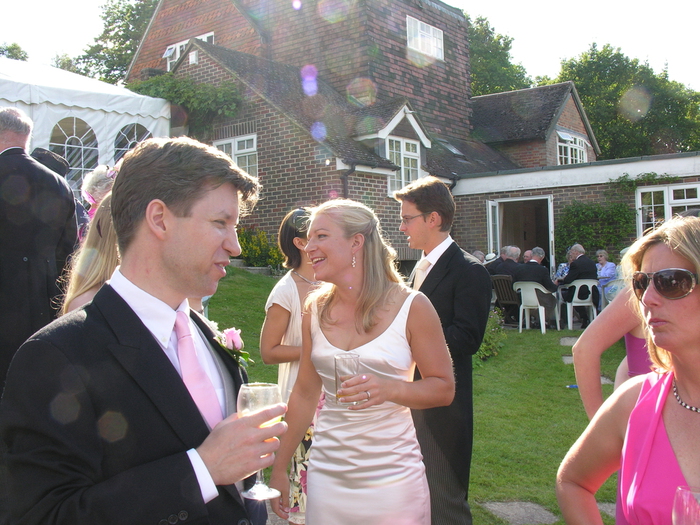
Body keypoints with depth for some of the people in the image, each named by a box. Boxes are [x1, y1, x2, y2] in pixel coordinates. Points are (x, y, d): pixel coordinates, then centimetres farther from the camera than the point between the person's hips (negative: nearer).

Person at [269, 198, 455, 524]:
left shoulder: (412, 307, -10)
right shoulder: (316, 310, 1)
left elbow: (444, 388, -4)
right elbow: (305, 394, 9)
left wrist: (391, 389, -23)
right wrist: (279, 469, 12)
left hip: (392, 481, -3)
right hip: (326, 477, 3)